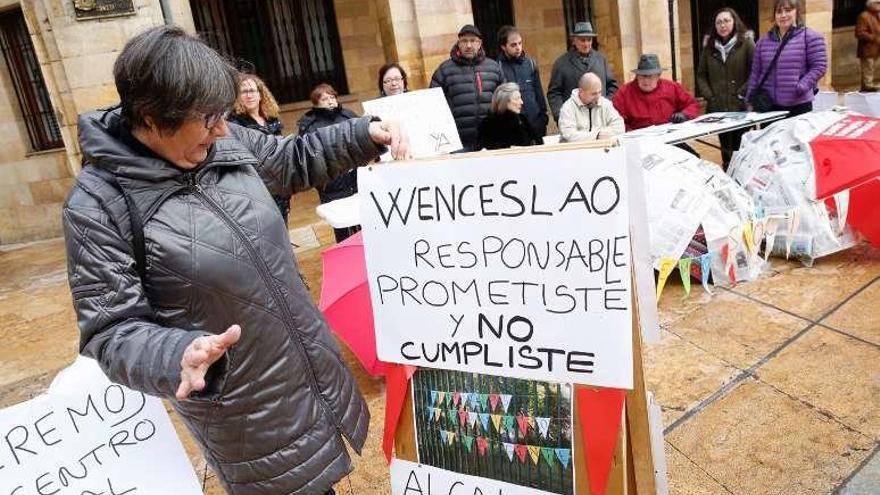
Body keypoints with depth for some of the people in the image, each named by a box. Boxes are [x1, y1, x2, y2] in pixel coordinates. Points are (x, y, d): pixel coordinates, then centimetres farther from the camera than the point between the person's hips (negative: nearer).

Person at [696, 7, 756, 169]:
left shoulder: (746, 42, 0)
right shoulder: (709, 46, 10)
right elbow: (701, 75, 12)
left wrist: (743, 93, -13)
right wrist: (709, 96, 0)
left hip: (741, 107, -3)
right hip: (717, 107, 3)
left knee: (740, 149, 2)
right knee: (725, 149, 9)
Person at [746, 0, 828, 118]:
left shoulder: (810, 37, 1)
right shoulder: (763, 41, 13)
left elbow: (819, 66, -4)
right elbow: (755, 73, 14)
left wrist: (801, 87, -16)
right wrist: (750, 99, 9)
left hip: (799, 105, -3)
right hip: (767, 105, 3)